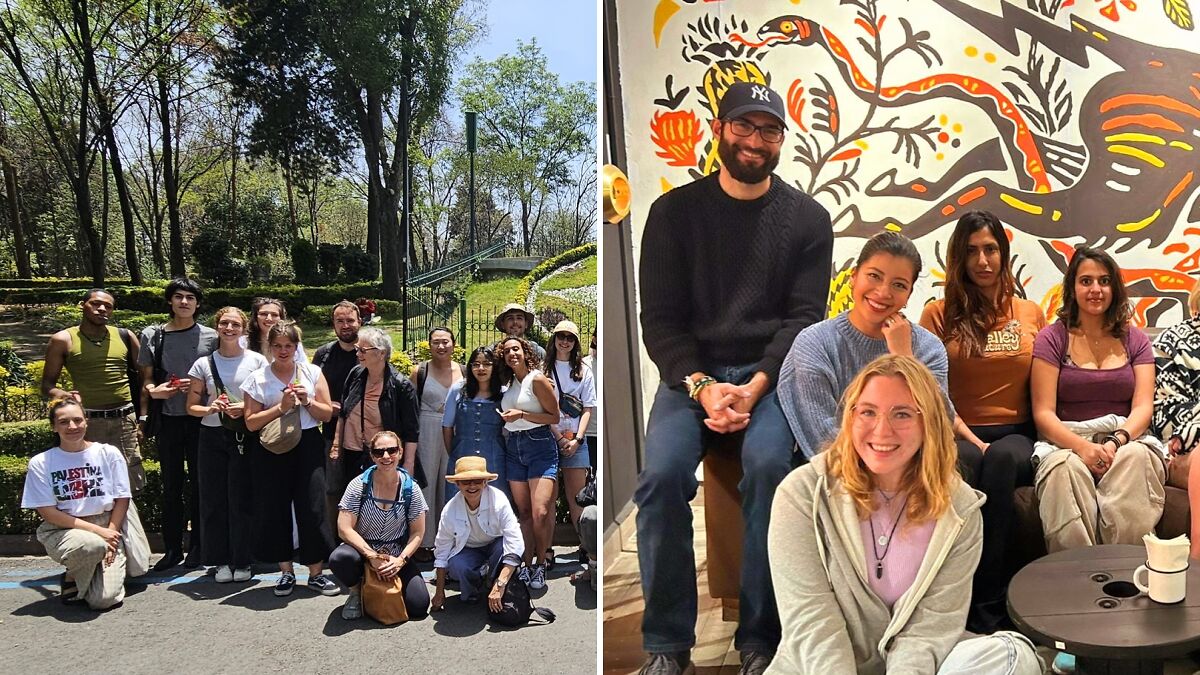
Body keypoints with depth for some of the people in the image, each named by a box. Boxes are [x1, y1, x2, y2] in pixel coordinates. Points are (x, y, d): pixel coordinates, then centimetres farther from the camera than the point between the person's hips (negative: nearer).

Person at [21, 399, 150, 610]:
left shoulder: (109, 453, 1)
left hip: (108, 529, 1)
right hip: (63, 530, -1)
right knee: (91, 545, -37)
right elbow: (48, 512, -6)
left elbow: (122, 500, 3)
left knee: (105, 599, -17)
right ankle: (72, 577, -2)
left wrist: (110, 533, -12)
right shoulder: (40, 463, -2)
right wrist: (97, 531, -14)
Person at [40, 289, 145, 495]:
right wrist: (64, 395, -19)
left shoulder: (125, 337, 9)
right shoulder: (63, 340, 1)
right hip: (87, 422, -2)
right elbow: (47, 385, 4)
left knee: (128, 487, 6)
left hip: (125, 420, 3)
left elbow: (142, 378, 14)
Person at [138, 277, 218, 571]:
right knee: (171, 485, 7)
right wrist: (153, 390, -8)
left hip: (200, 418, -1)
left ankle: (197, 547, 15)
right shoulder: (152, 335, 6)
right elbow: (146, 380, 12)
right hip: (168, 419, 1)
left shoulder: (210, 337, 2)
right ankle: (172, 548, 16)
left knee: (198, 484, 5)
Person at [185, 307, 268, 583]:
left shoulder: (257, 361, 2)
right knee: (214, 499, 3)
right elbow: (192, 406, 10)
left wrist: (244, 408, -14)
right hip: (212, 436, 2)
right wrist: (212, 409, -11)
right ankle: (221, 560, 15)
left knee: (243, 498, -2)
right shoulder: (204, 364, 8)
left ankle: (242, 561, 11)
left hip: (246, 437, -2)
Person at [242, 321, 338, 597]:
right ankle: (286, 572, 18)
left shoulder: (312, 372, 6)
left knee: (313, 509, -2)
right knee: (274, 510, 2)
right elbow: (251, 422, -3)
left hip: (308, 445, 0)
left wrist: (307, 401, -11)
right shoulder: (258, 378, 3)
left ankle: (316, 574, 11)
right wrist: (281, 407, -13)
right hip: (272, 450, 0)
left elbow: (327, 413, 5)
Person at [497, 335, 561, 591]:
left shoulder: (537, 379, -5)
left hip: (540, 445, -6)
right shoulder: (509, 383, 15)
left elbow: (554, 417, -7)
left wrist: (522, 414, -14)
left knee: (541, 512, -15)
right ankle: (527, 565, 13)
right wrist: (506, 416, 7)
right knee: (524, 512, 6)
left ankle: (540, 565, 1)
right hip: (513, 448, 6)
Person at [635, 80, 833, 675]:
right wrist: (701, 386, -14)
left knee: (767, 466, -30)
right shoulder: (674, 212, 8)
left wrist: (755, 387, -16)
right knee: (663, 473, -26)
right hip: (692, 372, 1)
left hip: (771, 373, 0)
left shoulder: (807, 218, 9)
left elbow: (804, 316, 1)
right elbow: (660, 317, 2)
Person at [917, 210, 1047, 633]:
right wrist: (972, 440, -11)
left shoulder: (1032, 314, 16)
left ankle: (982, 605, -29)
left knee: (1002, 459, -36)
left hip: (1017, 436, 1)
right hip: (957, 437, -1)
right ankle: (990, 605, -28)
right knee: (971, 466, -37)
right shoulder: (938, 315, 9)